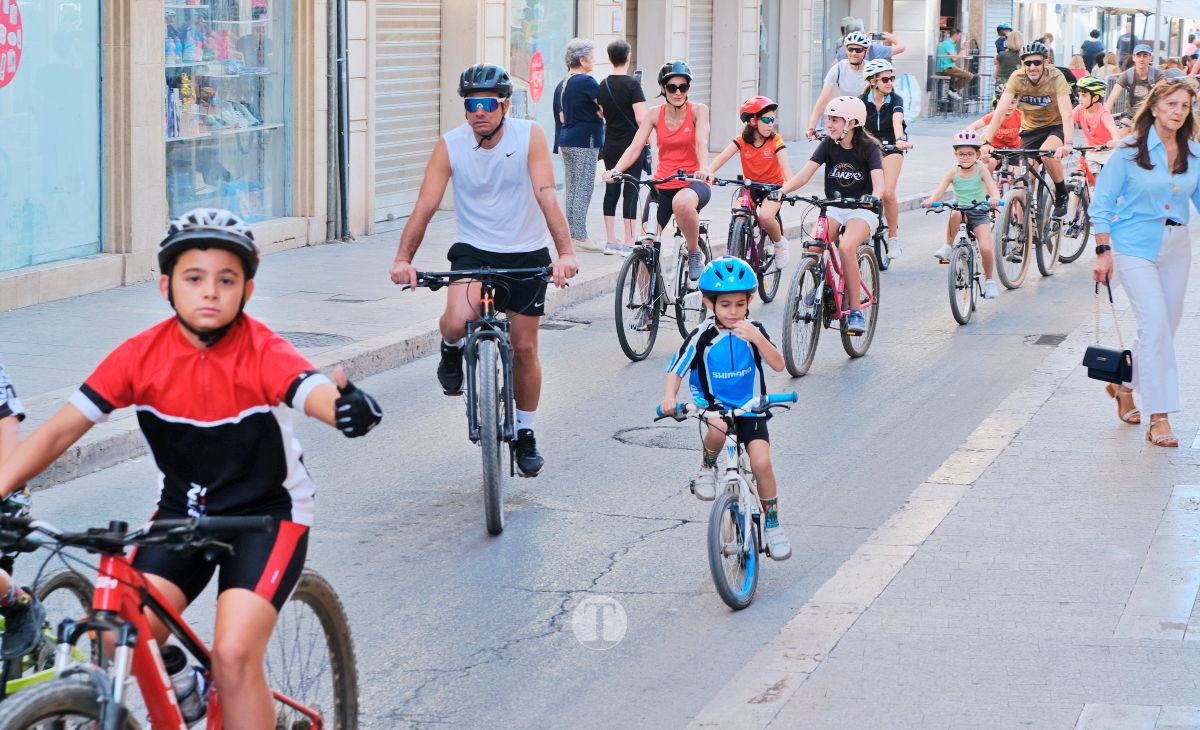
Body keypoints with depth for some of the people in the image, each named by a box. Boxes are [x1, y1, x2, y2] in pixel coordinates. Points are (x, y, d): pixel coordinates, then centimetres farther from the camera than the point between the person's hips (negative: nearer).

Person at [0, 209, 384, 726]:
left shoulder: (264, 352, -21)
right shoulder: (141, 354, -13)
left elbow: (316, 394, -41)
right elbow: (59, 430, -14)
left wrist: (349, 406, -66)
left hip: (267, 514, -3)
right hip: (183, 512, 3)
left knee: (233, 654, -21)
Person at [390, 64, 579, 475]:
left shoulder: (529, 137, -14)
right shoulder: (450, 146, -11)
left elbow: (547, 197, -23)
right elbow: (425, 206, -16)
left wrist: (565, 252, -34)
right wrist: (403, 258, -29)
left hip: (526, 254, 0)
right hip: (473, 250, 0)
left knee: (524, 347, 5)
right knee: (457, 320, -29)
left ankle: (525, 433, 25)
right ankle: (453, 350, 9)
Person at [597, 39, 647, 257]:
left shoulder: (603, 85, 6)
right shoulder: (631, 84, -13)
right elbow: (641, 118, -20)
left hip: (610, 146, 6)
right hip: (631, 144, -6)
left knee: (611, 190, 10)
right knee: (631, 191, -3)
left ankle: (611, 241, 13)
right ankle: (629, 244, -3)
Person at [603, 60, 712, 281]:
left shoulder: (698, 110, -5)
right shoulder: (655, 114, 1)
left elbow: (701, 143, -20)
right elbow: (635, 147, -8)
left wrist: (704, 169, -42)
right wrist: (615, 170, -28)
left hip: (691, 183, -3)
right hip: (662, 186, 3)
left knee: (682, 202, -40)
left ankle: (695, 254, -16)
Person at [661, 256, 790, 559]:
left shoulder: (754, 331, -6)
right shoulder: (702, 336, -10)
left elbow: (778, 365, -16)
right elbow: (676, 370, -7)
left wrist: (757, 338, -31)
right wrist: (669, 398, -26)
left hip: (749, 408, 1)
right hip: (714, 405, -1)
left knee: (761, 462, -15)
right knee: (718, 429, -37)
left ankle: (772, 522, 5)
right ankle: (707, 466, -5)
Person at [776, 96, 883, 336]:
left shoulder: (869, 148, -10)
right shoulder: (828, 145, 1)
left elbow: (878, 181, -23)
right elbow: (805, 174, -9)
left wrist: (873, 198, -46)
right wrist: (782, 190, -27)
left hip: (862, 210, -4)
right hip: (834, 207, 4)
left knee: (846, 247, -33)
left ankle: (856, 310, -23)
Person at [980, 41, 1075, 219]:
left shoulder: (1055, 77, -23)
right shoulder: (1017, 79, -17)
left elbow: (1066, 113, -33)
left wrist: (1068, 144, -49)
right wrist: (986, 141, -37)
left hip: (1055, 126, -3)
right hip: (1030, 129, 3)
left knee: (1047, 153, -33)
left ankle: (1061, 194, -9)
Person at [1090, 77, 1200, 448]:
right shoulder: (1130, 150, -7)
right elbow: (1102, 202, -3)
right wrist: (1104, 251, -8)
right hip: (1136, 246, -5)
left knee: (1165, 327, 10)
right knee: (1156, 324, -13)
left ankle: (1124, 383, 37)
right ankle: (1159, 418, -9)